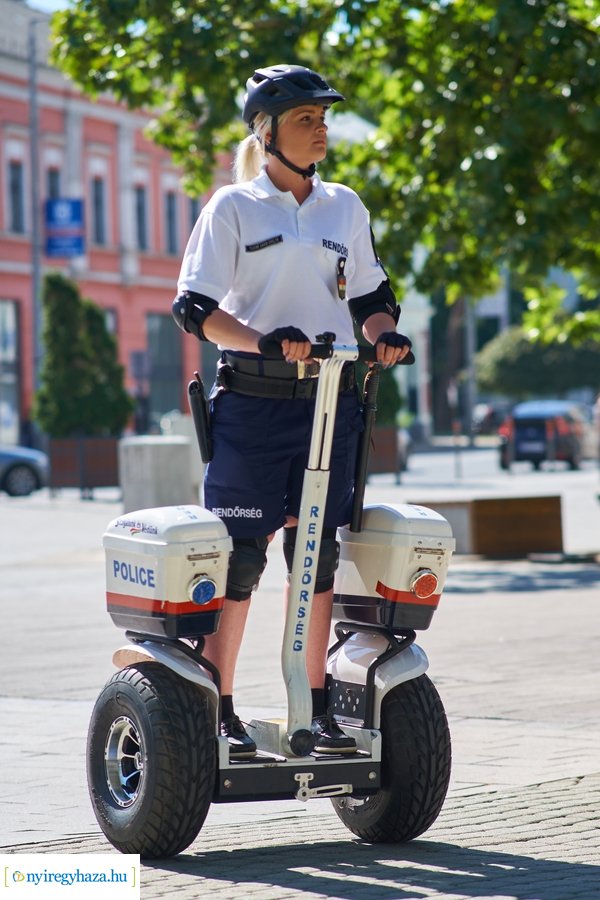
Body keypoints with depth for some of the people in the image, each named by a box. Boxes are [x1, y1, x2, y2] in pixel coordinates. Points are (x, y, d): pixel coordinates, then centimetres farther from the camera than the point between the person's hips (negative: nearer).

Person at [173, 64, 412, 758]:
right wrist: (262, 341, -22)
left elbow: (370, 297, 20)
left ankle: (316, 708, 12)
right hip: (251, 401, -4)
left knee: (318, 553, 6)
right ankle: (217, 708, 3)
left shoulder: (346, 207, 13)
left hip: (330, 399, 4)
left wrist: (385, 334, -2)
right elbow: (196, 307, -6)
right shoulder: (233, 206, 0)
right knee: (238, 557, -4)